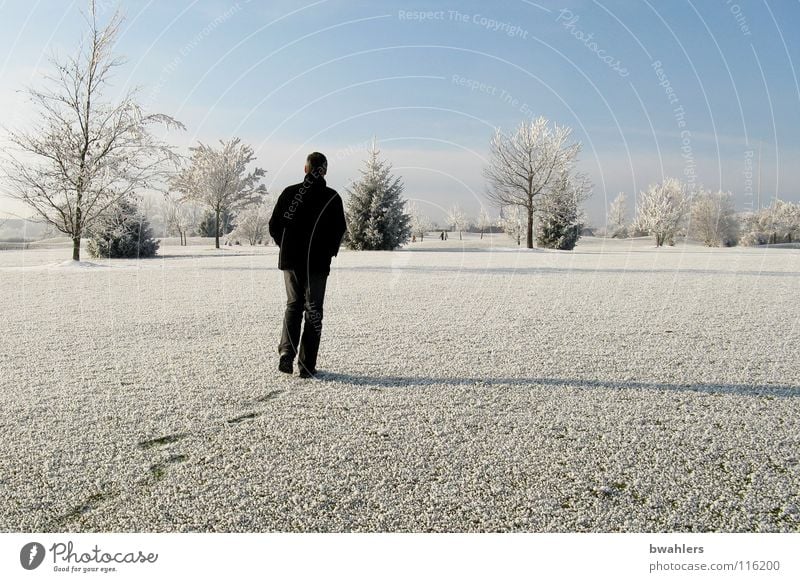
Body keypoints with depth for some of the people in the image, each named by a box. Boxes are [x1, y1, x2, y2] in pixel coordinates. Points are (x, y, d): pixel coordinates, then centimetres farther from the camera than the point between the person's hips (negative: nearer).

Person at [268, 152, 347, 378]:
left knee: (293, 305, 18)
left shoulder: (290, 193, 3)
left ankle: (286, 352, 1)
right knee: (313, 311, 6)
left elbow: (274, 226, 2)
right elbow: (339, 231, -4)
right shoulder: (332, 197, -3)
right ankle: (307, 365, 5)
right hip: (318, 263, -2)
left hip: (290, 260, 2)